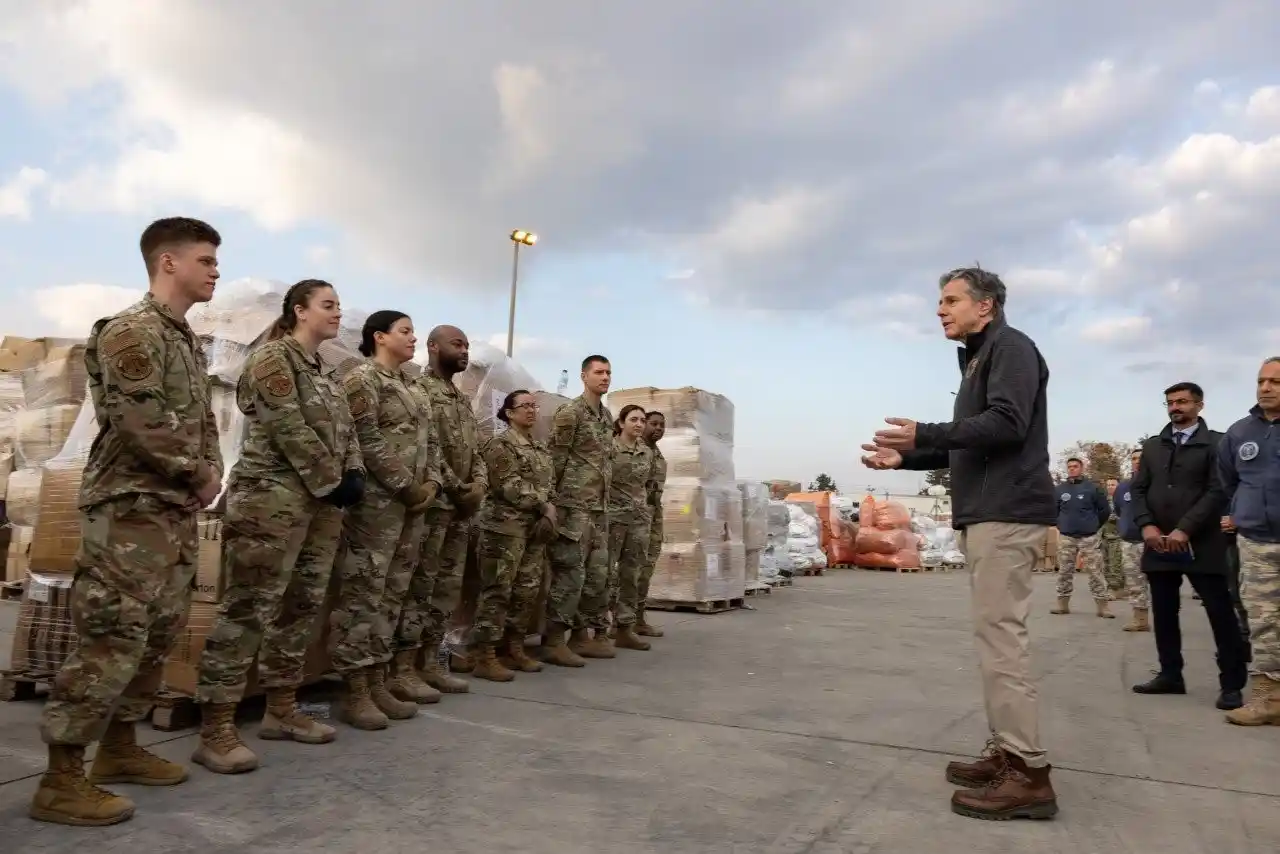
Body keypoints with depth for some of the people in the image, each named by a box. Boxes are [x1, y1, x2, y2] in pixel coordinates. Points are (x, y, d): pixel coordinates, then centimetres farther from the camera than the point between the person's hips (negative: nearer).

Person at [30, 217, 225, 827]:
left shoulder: (188, 341, 17)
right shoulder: (132, 330, -12)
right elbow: (142, 423, -22)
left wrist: (209, 473, 2)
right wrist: (199, 475, -11)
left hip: (177, 511, 10)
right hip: (131, 510, -9)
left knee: (158, 635, 14)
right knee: (112, 640, -7)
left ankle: (119, 748, 28)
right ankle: (61, 780, 4)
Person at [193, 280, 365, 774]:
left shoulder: (322, 371, 19)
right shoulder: (273, 358, -6)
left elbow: (344, 431, 15)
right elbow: (289, 429, -16)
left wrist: (353, 475, -3)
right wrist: (333, 482, -13)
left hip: (320, 504, 9)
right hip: (272, 500, -9)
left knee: (301, 607, 11)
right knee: (248, 609, -9)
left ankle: (281, 711, 22)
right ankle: (216, 732, -4)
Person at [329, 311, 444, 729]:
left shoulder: (413, 388, 21)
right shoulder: (361, 378, -4)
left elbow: (431, 441, 18)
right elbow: (367, 440, -15)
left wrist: (431, 483, 1)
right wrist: (408, 486, -14)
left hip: (412, 502, 9)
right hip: (376, 500, -9)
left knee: (392, 594, 10)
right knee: (362, 593, -6)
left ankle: (379, 682, 18)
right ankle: (356, 692, -1)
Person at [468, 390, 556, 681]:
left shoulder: (541, 448, 19)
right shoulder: (500, 444, -6)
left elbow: (548, 487, 16)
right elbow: (511, 487, -15)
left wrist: (549, 512, -2)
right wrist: (543, 504, -9)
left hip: (535, 526, 8)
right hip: (506, 525, -8)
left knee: (528, 590, 9)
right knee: (497, 591, -7)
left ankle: (514, 649, 20)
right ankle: (484, 657, -3)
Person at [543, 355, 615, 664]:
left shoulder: (607, 416, 17)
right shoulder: (569, 412, -8)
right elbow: (554, 460, -10)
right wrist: (551, 503, -12)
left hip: (600, 508, 9)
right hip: (574, 505, -8)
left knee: (598, 573, 10)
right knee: (570, 573, -8)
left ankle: (583, 635, 19)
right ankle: (553, 640, -1)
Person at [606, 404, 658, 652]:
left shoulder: (648, 452, 12)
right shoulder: (609, 447, -6)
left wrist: (647, 507, 14)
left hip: (640, 518, 6)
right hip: (613, 516, -6)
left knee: (632, 574, 7)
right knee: (608, 572, -6)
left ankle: (625, 628, 14)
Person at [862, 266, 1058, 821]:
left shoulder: (1010, 347, -5)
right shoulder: (978, 359, 24)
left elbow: (1005, 425, -20)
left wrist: (922, 434, -19)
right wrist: (905, 458, 16)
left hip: (1006, 514, -10)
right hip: (986, 513, 10)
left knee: (1000, 634, -12)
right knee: (995, 634, 10)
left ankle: (1028, 773, -8)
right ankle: (1006, 753, 16)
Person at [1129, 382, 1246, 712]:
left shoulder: (1215, 444, -1)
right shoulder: (1152, 446, 14)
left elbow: (1218, 491, -10)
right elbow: (1138, 488, 11)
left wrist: (1185, 529, -17)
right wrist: (1147, 525, -5)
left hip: (1201, 544, -5)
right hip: (1159, 544, 5)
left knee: (1221, 613, -2)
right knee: (1164, 613, 9)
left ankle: (1232, 683, 7)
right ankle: (1170, 675, 19)